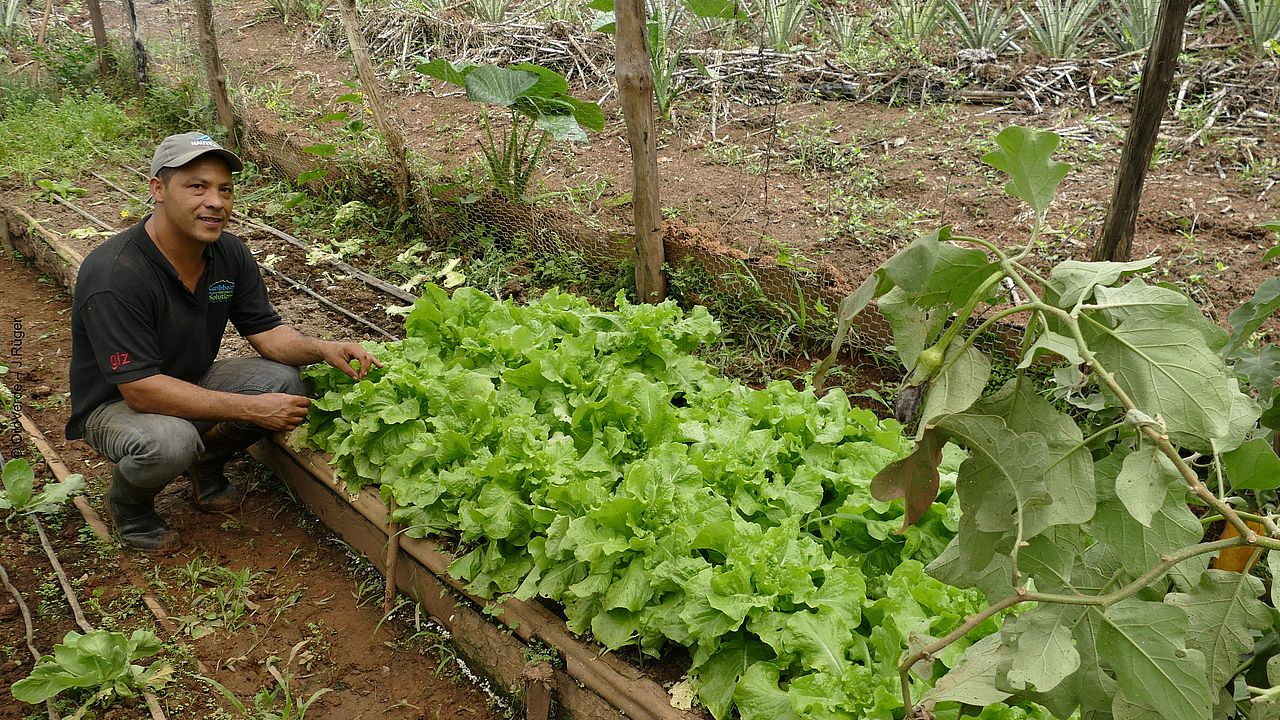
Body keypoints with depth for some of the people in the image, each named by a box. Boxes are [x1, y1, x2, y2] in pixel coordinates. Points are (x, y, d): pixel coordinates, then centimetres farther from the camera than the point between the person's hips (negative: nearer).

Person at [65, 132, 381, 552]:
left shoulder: (230, 253, -8)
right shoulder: (114, 276, -30)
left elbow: (267, 333, -3)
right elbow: (141, 390, -32)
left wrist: (323, 349, -25)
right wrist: (252, 409, -32)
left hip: (190, 383, 6)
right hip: (115, 402, -6)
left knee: (283, 381, -16)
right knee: (169, 441, -37)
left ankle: (206, 464, 11)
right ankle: (127, 505, 0)